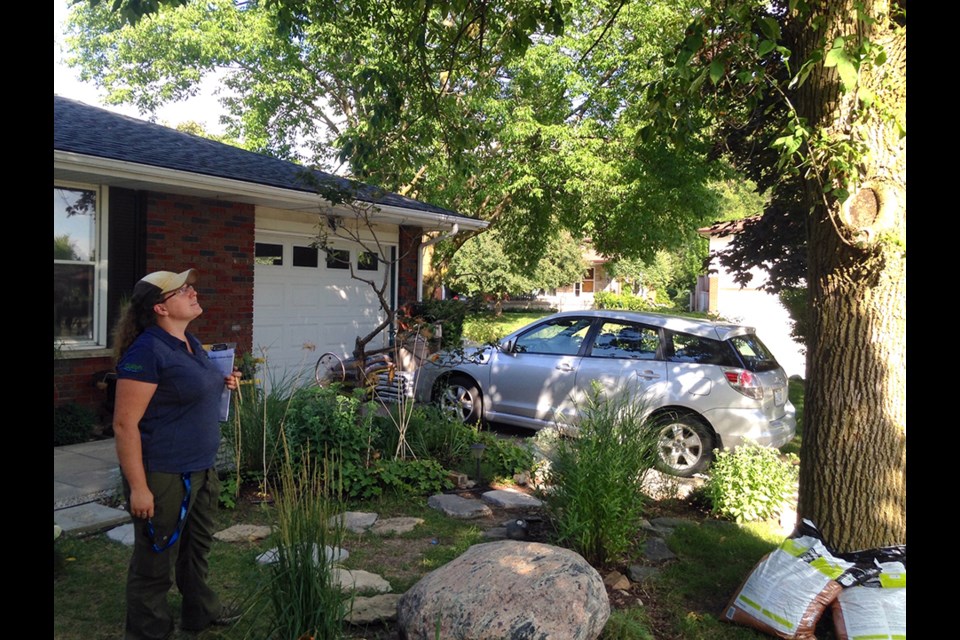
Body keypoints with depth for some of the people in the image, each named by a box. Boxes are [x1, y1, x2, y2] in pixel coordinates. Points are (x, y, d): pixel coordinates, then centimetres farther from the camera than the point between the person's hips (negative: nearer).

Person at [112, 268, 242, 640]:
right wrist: (138, 487, -21)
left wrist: (222, 384, 3)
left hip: (202, 470, 9)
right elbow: (125, 423, -21)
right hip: (163, 477, -9)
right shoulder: (147, 351, -20)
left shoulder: (190, 342, 7)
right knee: (156, 564, 8)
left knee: (197, 547, 24)